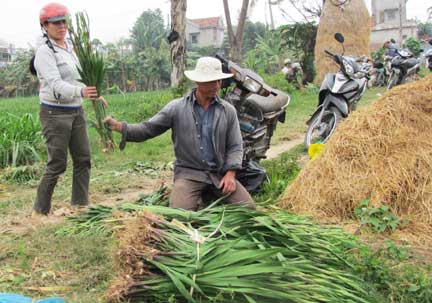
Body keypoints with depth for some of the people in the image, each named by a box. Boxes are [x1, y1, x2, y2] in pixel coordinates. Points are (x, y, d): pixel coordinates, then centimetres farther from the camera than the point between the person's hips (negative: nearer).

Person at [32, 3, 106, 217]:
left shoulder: (69, 46, 10)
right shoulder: (44, 52, -14)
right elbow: (56, 84, -27)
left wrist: (93, 94, 25)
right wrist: (81, 91, -43)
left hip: (76, 111, 8)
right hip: (55, 113, -8)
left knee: (83, 159, 8)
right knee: (57, 164, -4)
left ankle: (80, 205, 18)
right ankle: (40, 211, 10)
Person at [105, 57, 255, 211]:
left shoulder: (228, 110, 3)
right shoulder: (176, 108, -3)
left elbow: (235, 146, 5)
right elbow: (148, 129, -1)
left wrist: (230, 174, -10)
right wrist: (118, 126, -16)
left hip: (220, 173, 3)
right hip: (188, 172, -2)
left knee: (248, 207, -12)